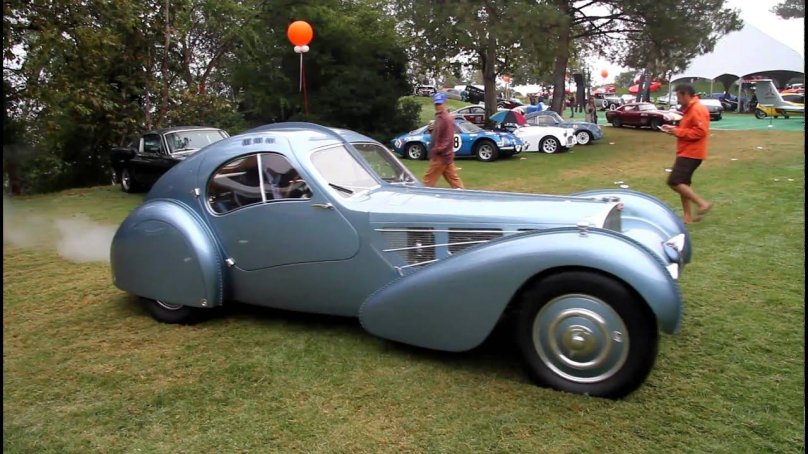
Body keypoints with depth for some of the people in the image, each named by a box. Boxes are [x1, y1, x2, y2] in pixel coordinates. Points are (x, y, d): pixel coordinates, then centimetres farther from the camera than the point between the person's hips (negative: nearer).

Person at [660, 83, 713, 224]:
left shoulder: (698, 109, -16)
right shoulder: (690, 109, 17)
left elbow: (700, 131, -24)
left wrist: (678, 132, -19)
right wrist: (674, 129, 8)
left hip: (691, 153, -11)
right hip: (686, 152, 11)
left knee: (674, 182, -16)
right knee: (682, 183, 11)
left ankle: (702, 203, -10)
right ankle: (688, 216, 15)